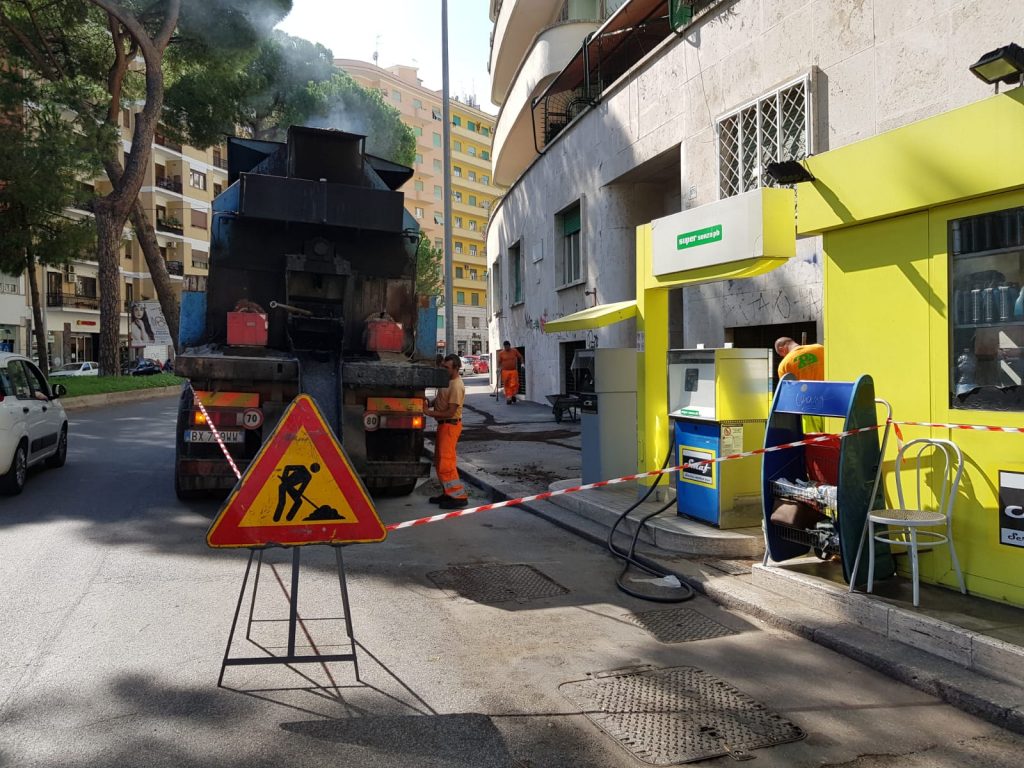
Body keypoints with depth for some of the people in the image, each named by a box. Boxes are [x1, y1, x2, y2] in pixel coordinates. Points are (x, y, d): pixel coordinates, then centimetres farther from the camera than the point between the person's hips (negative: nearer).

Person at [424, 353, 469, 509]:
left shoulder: (457, 386, -21)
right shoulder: (448, 380, 9)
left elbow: (450, 412, -22)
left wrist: (430, 413, -16)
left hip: (450, 425, -10)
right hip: (443, 424, 10)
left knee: (446, 462, -11)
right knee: (440, 461, 15)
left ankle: (459, 496, -7)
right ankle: (448, 493, 23)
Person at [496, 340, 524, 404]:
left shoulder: (515, 351, 3)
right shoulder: (501, 353, 1)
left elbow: (520, 357, 13)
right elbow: (499, 362, 6)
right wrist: (499, 368, -7)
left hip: (514, 371, 0)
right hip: (505, 371, 0)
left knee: (514, 384, -7)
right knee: (507, 386, 0)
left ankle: (513, 395, 17)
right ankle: (508, 398, 6)